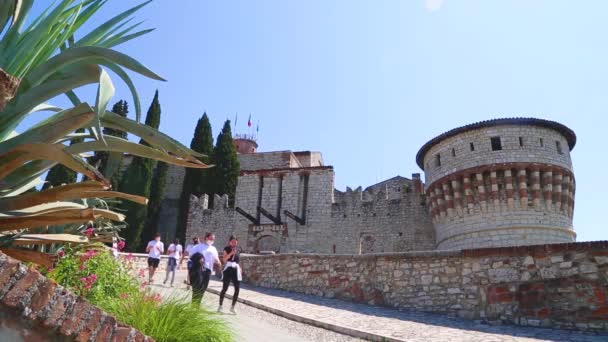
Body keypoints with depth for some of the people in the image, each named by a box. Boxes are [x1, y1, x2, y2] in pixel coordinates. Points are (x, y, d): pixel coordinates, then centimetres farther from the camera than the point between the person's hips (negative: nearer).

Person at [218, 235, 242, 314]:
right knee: (225, 288, 0)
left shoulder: (238, 250, 14)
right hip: (228, 269, -4)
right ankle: (220, 306, 15)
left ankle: (232, 307, 10)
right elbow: (224, 259, -10)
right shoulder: (227, 248, 1)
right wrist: (231, 253, -19)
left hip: (236, 269, 4)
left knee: (237, 289, -3)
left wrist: (240, 269, 15)